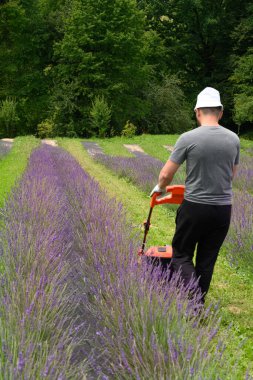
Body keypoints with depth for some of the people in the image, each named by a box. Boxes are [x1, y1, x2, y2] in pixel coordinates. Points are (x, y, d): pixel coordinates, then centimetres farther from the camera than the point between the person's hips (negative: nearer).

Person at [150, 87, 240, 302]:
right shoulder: (233, 139, 2)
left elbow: (166, 174, -6)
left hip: (195, 208, -4)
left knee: (181, 254, 11)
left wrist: (159, 188, 16)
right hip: (223, 209, 4)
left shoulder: (188, 138, -12)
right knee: (207, 260, 14)